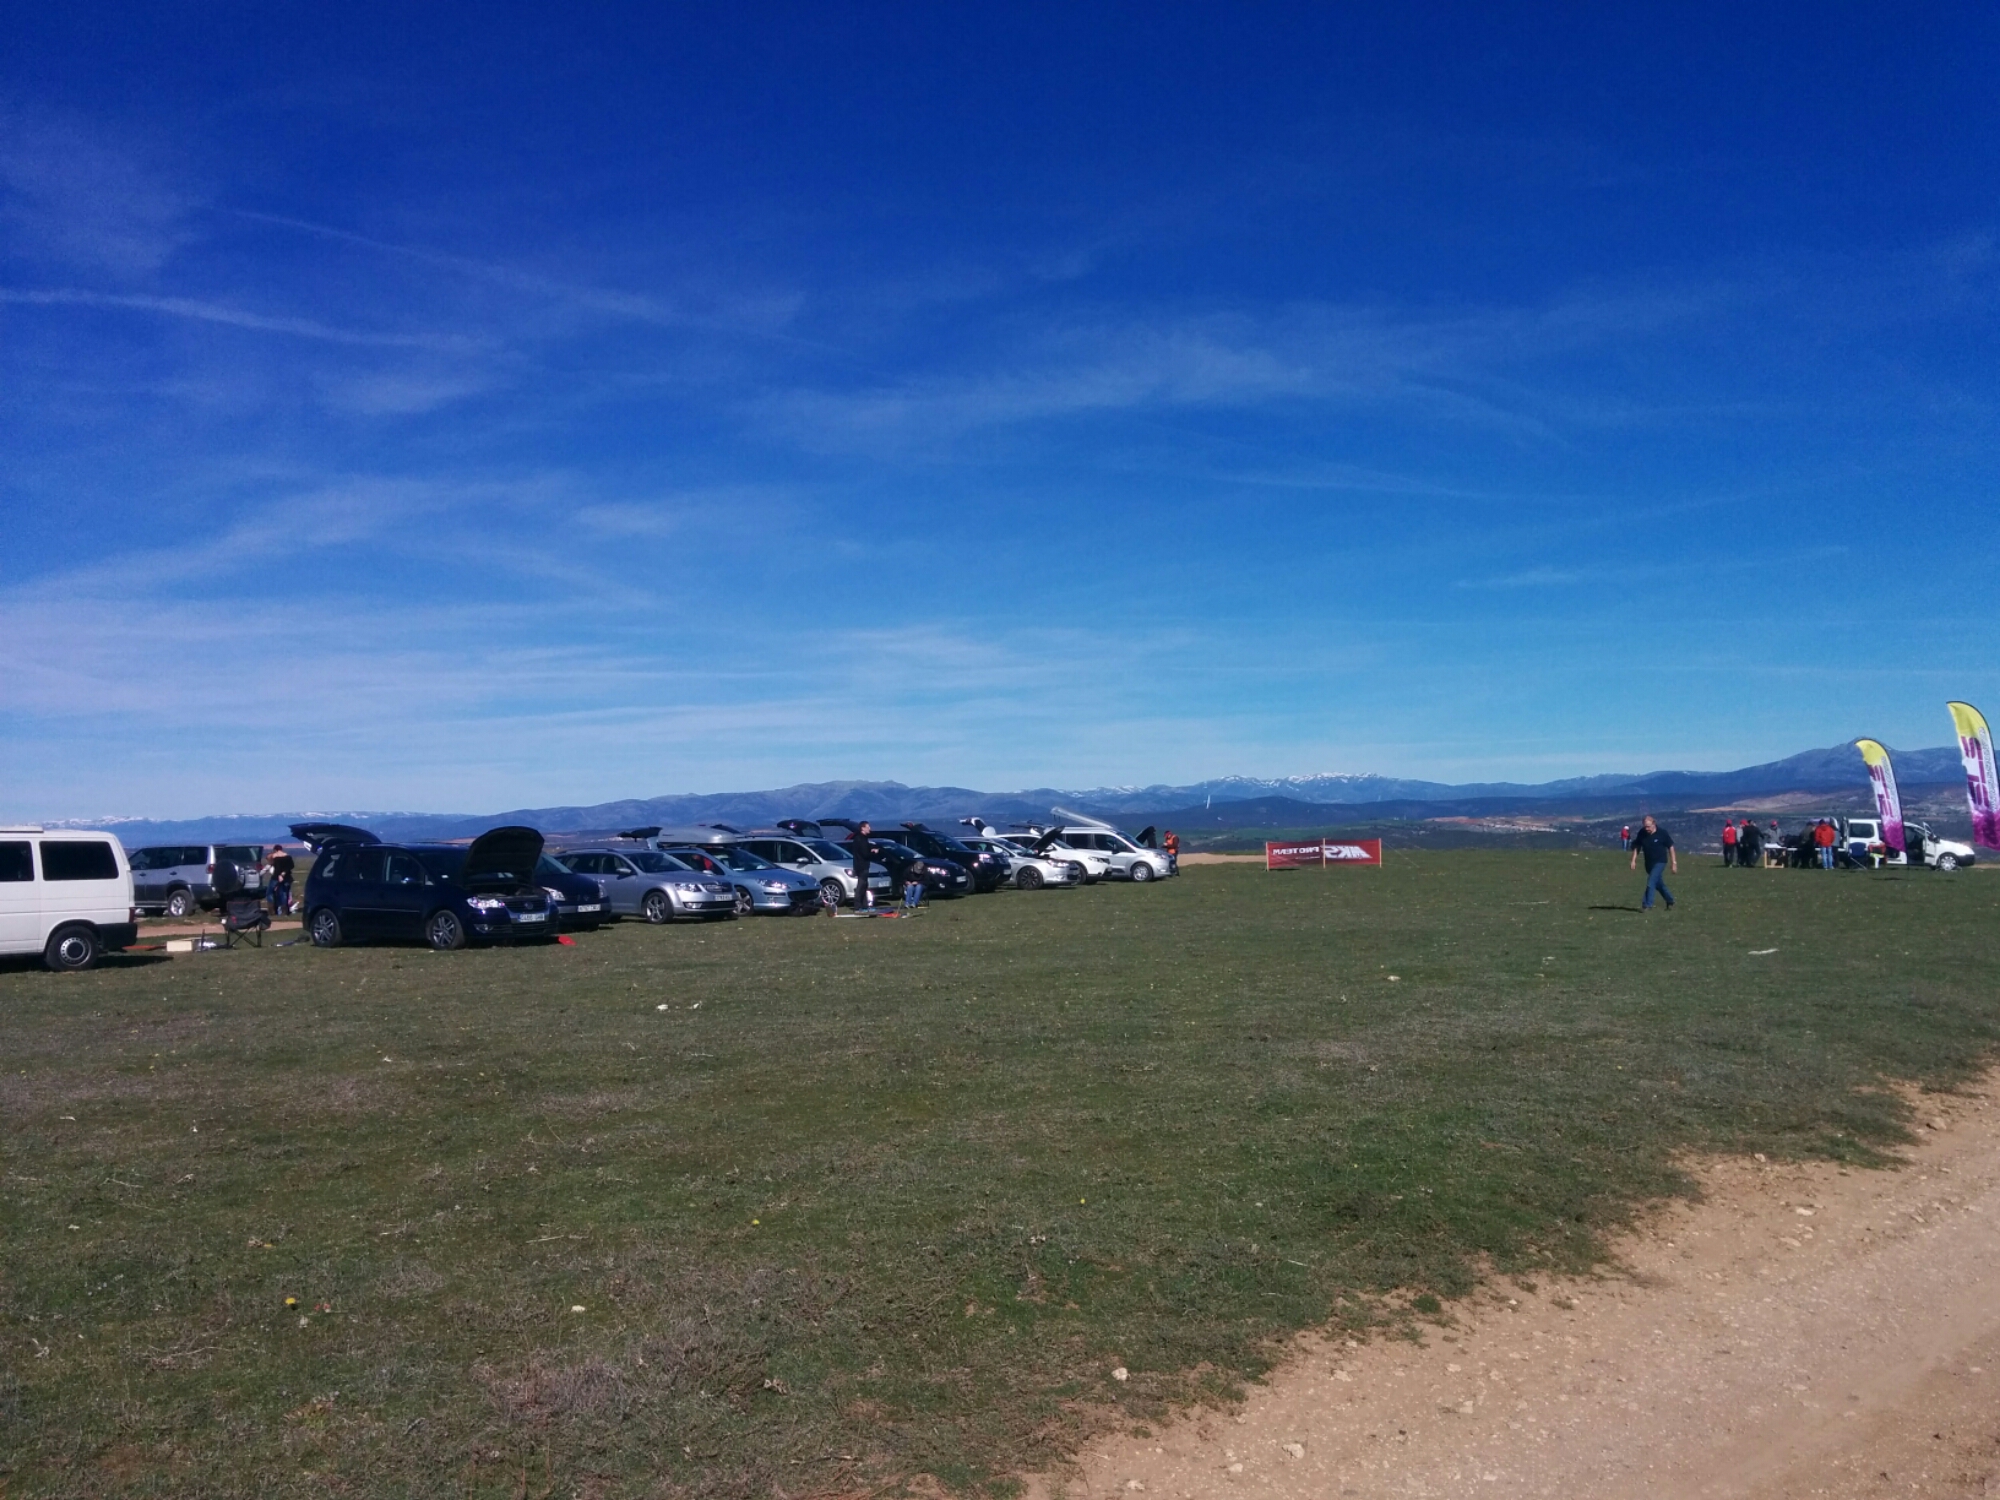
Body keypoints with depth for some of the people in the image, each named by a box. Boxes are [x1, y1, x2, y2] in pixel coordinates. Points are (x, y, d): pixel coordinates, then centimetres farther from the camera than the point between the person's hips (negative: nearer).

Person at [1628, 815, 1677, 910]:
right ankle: (1670, 901, 35)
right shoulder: (1642, 833, -5)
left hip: (1660, 862, -5)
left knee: (1651, 883, -16)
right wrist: (1633, 860, -2)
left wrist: (1673, 863, -5)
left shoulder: (1662, 833, -14)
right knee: (1659, 884, 16)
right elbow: (1637, 847, 5)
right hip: (1649, 862, 5)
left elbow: (1670, 847, -6)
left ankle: (1647, 905, -15)